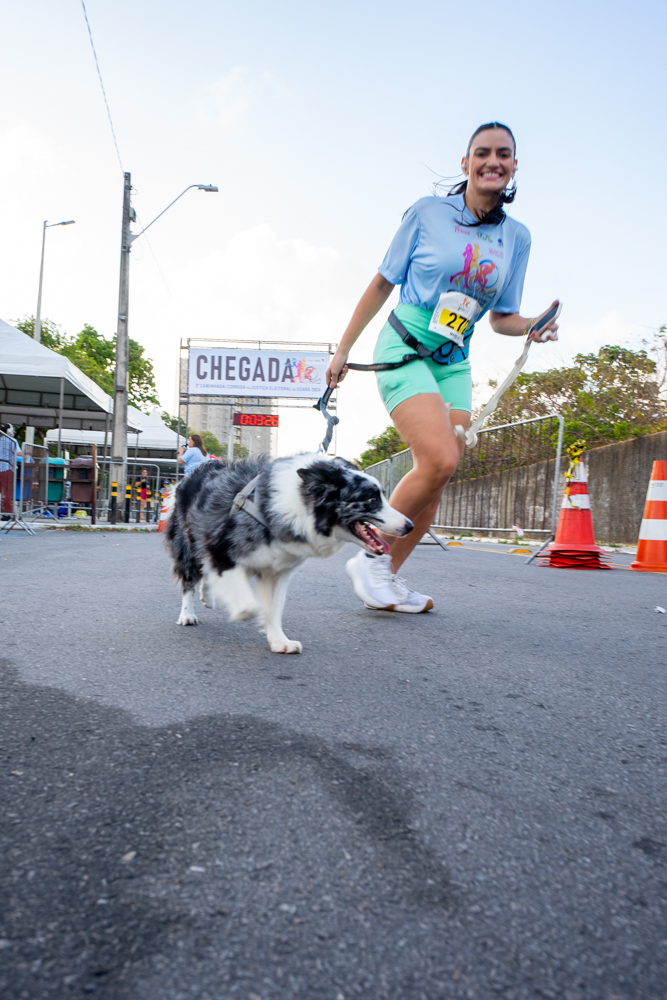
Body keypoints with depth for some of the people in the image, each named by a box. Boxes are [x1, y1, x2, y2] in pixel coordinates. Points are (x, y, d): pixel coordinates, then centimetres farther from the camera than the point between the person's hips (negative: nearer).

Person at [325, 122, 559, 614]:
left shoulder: (517, 237, 10)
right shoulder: (428, 212, 0)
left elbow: (502, 316, 14)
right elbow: (383, 283, 3)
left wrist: (532, 327, -9)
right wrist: (344, 349, 4)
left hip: (455, 362, 5)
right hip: (404, 346, -5)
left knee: (438, 477, -2)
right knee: (440, 461, -22)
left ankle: (388, 575, 11)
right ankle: (371, 557, -4)